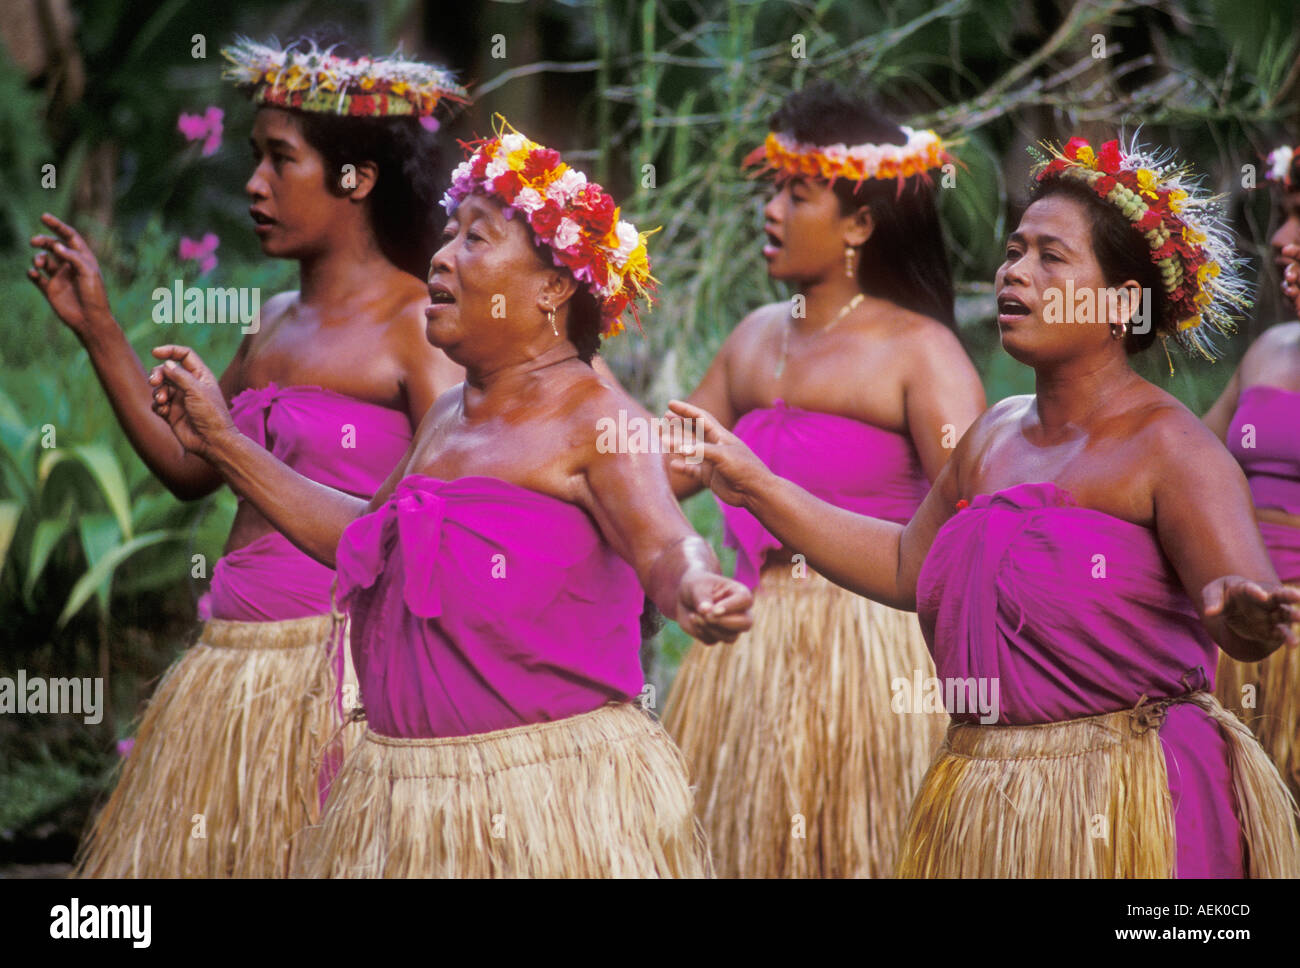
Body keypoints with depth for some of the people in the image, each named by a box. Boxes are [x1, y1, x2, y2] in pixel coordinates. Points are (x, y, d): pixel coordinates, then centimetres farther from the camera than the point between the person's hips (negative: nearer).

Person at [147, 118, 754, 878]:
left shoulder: (594, 419, -11)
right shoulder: (451, 417, 14)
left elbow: (666, 546, -26)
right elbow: (364, 536, 26)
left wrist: (696, 590, -51)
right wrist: (223, 443, 28)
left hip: (554, 785, -8)